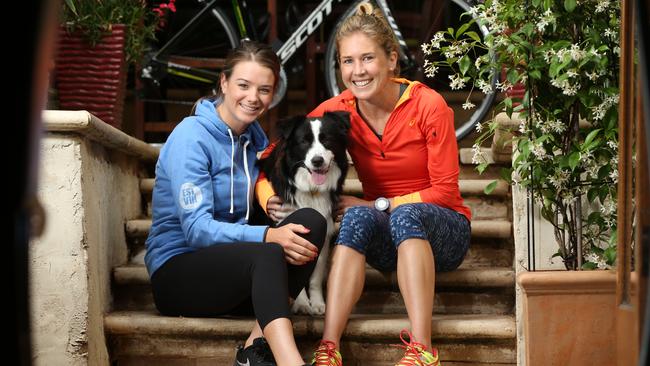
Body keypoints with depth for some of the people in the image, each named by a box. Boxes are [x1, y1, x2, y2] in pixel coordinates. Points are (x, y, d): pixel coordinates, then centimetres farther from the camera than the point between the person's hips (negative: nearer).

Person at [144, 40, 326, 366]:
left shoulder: (255, 136, 10)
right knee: (267, 254, -34)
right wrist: (267, 236, -33)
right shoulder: (191, 137, -12)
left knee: (310, 220, -18)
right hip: (176, 271, -7)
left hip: (236, 266, 7)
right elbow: (196, 229, -20)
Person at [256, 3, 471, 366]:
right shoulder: (339, 110, -7)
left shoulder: (428, 105, -16)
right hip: (385, 240, 2)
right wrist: (270, 200, -26)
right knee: (358, 216, -32)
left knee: (406, 213, -36)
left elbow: (445, 190, -13)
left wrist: (377, 205, -20)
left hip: (441, 230, -2)